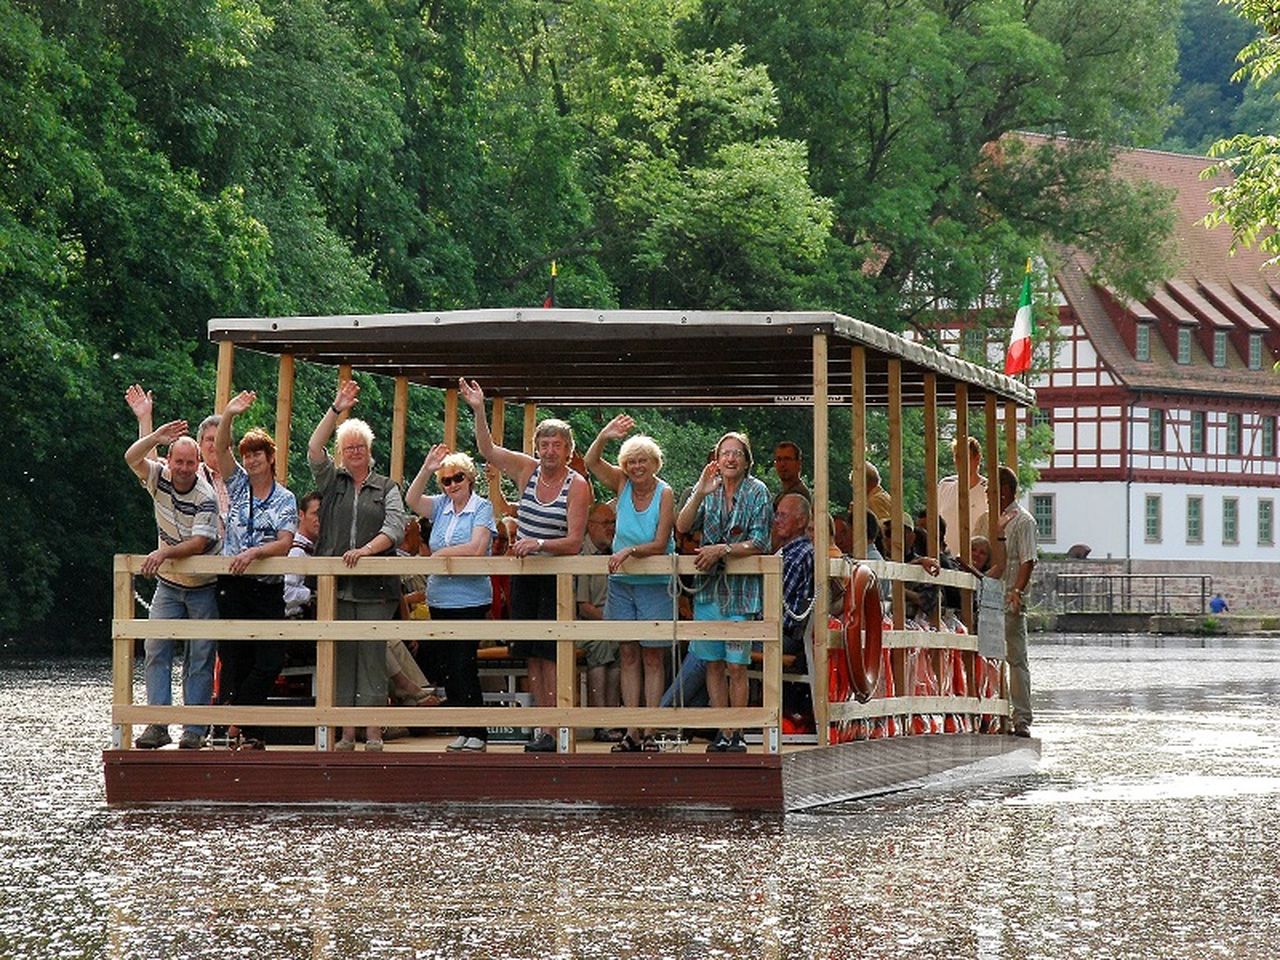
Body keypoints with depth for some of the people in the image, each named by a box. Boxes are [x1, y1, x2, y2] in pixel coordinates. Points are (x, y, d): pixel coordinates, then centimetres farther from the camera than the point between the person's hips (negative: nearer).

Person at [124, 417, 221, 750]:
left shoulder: (205, 498, -18)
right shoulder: (160, 478, -4)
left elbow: (199, 542, -26)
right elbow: (132, 457, -15)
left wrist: (164, 552, -38)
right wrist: (157, 436, -29)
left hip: (202, 587, -4)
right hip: (168, 585, 4)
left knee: (200, 658, -2)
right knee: (156, 650, -6)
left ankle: (194, 729, 0)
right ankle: (157, 725, -7)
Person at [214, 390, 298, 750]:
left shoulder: (285, 500, 4)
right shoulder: (238, 484, 9)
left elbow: (284, 545, -6)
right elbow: (220, 449, -5)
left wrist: (253, 552, -22)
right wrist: (228, 415, -20)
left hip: (268, 589, -1)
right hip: (232, 585, 1)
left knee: (270, 661, -10)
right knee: (234, 659, 0)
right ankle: (249, 732, 6)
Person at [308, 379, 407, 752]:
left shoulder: (386, 488, 10)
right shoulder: (331, 482, 13)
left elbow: (395, 528, -2)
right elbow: (314, 449, -2)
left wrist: (365, 549, -18)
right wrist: (337, 409, -7)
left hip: (375, 587, -1)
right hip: (335, 587, 2)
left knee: (372, 658, -3)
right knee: (341, 659, 2)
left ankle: (373, 735, -1)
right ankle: (346, 734, 6)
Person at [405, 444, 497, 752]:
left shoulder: (482, 508, -5)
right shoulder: (441, 506, 11)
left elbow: (477, 548, -17)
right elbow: (412, 500, -2)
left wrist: (440, 554, -8)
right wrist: (426, 469, -12)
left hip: (470, 599, -7)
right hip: (440, 598, 7)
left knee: (463, 666, -8)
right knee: (448, 667, 8)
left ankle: (477, 733, -3)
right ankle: (463, 730, 15)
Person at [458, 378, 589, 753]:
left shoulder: (577, 486, -8)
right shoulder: (527, 469, 6)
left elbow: (573, 543, -13)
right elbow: (487, 450, 7)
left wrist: (539, 544, -27)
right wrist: (478, 411, -6)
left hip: (557, 578, -5)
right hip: (524, 577, 5)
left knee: (550, 654, -11)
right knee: (533, 657, 4)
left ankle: (555, 732, -10)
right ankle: (543, 729, 7)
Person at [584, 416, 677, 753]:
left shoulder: (664, 493, -9)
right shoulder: (622, 484, 1)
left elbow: (660, 544, -14)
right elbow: (591, 462, -10)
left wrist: (630, 551, -28)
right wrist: (604, 436, -27)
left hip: (655, 583, -4)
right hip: (621, 582, 4)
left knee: (653, 658, 0)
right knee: (629, 655, 4)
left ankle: (650, 732, 1)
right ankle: (632, 732, 6)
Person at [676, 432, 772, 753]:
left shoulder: (757, 492, -1)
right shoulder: (707, 491, 8)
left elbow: (759, 543, -6)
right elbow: (682, 527, -5)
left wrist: (721, 550, -15)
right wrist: (699, 494, -17)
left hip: (740, 589, -4)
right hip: (708, 587, 4)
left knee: (736, 666, -4)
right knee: (713, 664, 4)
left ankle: (737, 734, 3)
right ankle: (723, 734, 10)